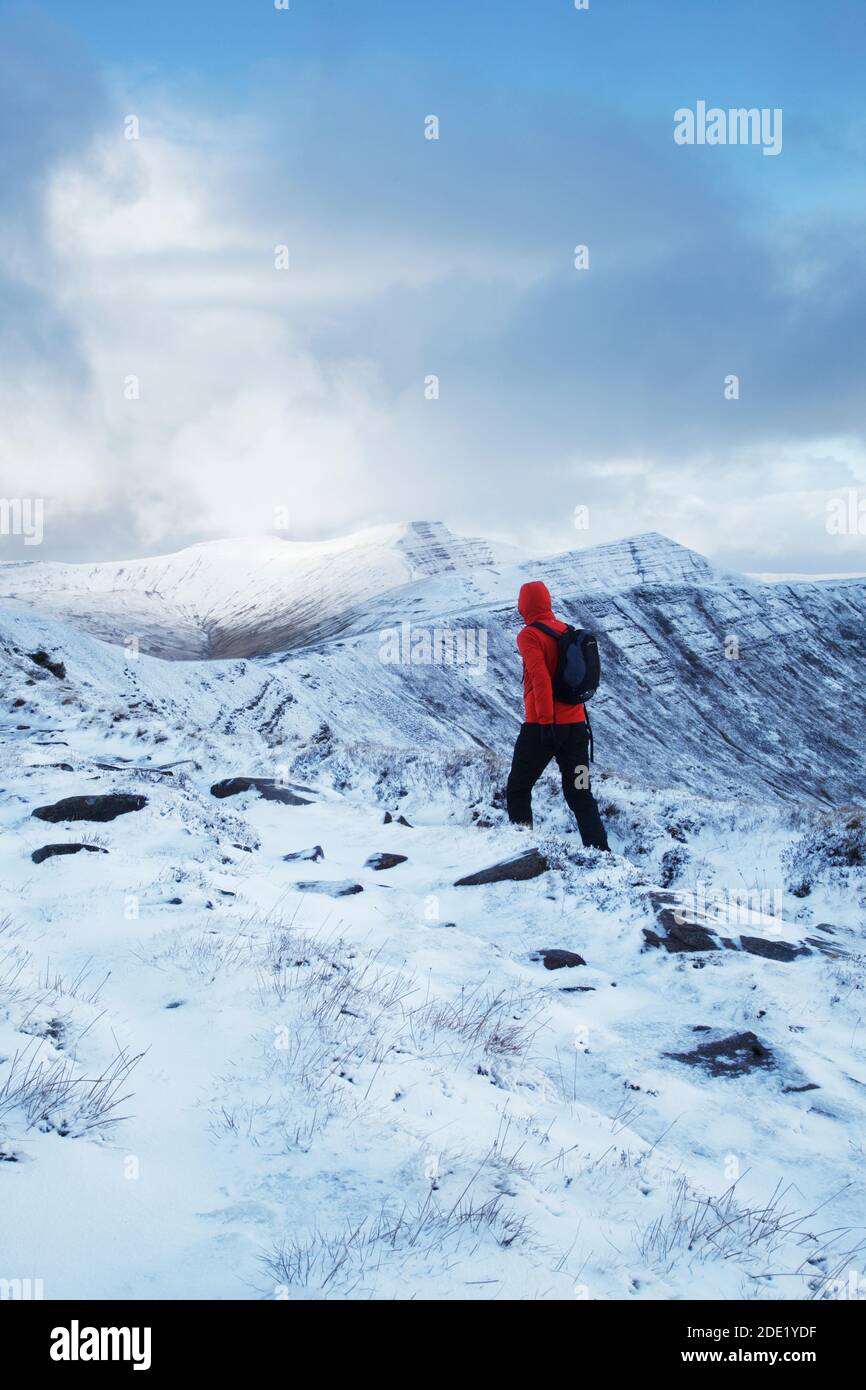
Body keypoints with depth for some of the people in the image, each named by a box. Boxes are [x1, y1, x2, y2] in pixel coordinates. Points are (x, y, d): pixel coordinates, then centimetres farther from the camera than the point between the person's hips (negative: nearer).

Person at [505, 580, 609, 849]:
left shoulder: (529, 635, -9)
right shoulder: (568, 631, 10)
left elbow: (541, 678, -19)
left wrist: (546, 721, -21)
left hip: (543, 726, -6)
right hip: (576, 724, 6)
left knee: (518, 791, 10)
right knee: (580, 795, 8)